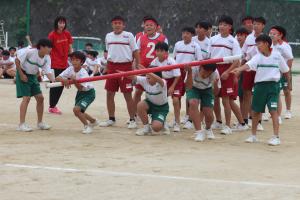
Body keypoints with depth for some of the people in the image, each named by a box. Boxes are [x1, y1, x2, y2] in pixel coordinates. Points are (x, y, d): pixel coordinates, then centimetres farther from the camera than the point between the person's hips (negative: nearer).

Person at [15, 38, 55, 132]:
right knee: (26, 98, -15)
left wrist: (54, 80, -35)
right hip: (23, 75, -6)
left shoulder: (47, 58, -9)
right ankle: (21, 124, -12)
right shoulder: (30, 52, -25)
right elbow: (17, 60, -17)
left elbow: (48, 72, -15)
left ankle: (40, 123, 17)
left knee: (40, 98, 3)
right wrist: (21, 74, -17)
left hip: (33, 76, 6)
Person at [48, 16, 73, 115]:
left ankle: (53, 105, 22)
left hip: (64, 63, 6)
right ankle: (52, 107, 7)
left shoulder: (67, 34, 5)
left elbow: (70, 48, 12)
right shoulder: (52, 35, -10)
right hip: (55, 64, -6)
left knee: (61, 85, 10)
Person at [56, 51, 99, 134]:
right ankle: (93, 121, 41)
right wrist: (65, 80, -39)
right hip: (80, 93, 7)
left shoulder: (83, 73, -28)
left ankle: (87, 125, 0)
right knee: (78, 112, 15)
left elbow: (80, 87, -34)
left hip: (89, 93, -7)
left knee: (76, 109, -22)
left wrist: (74, 81, -50)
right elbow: (57, 78, -19)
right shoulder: (70, 69, -12)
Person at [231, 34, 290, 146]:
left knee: (273, 110, -12)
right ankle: (253, 136, 27)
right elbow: (249, 64, -19)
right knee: (255, 111, 12)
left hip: (273, 85, -3)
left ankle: (276, 137, -10)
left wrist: (288, 83, 18)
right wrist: (239, 69, -38)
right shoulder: (258, 57, 0)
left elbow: (285, 70, 12)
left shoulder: (277, 55, 0)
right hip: (260, 85, 3)